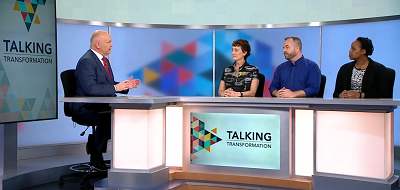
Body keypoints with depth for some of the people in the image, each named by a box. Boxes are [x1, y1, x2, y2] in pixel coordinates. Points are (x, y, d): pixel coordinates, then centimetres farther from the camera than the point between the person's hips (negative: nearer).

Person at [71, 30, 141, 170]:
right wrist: (115, 87, -26)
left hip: (102, 105, 9)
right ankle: (96, 156, -17)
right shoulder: (86, 61, -14)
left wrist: (125, 86, 4)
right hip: (86, 107, -9)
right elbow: (90, 88, -26)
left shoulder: (103, 60, 17)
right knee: (106, 119, -36)